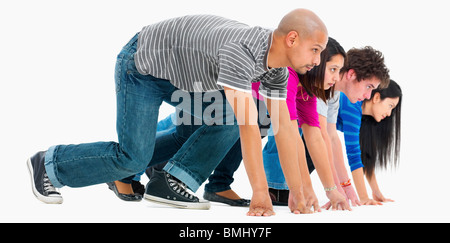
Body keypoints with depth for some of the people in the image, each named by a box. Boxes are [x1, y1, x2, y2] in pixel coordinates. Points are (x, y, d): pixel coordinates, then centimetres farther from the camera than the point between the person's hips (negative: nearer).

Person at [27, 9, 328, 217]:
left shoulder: (277, 67, -9)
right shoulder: (240, 51, -37)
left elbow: (284, 130, -6)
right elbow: (248, 127, -38)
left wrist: (298, 194, -7)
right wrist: (260, 194, -34)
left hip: (179, 70, 9)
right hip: (142, 66, -8)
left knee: (226, 121, -1)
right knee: (132, 157, -10)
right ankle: (49, 165, 9)